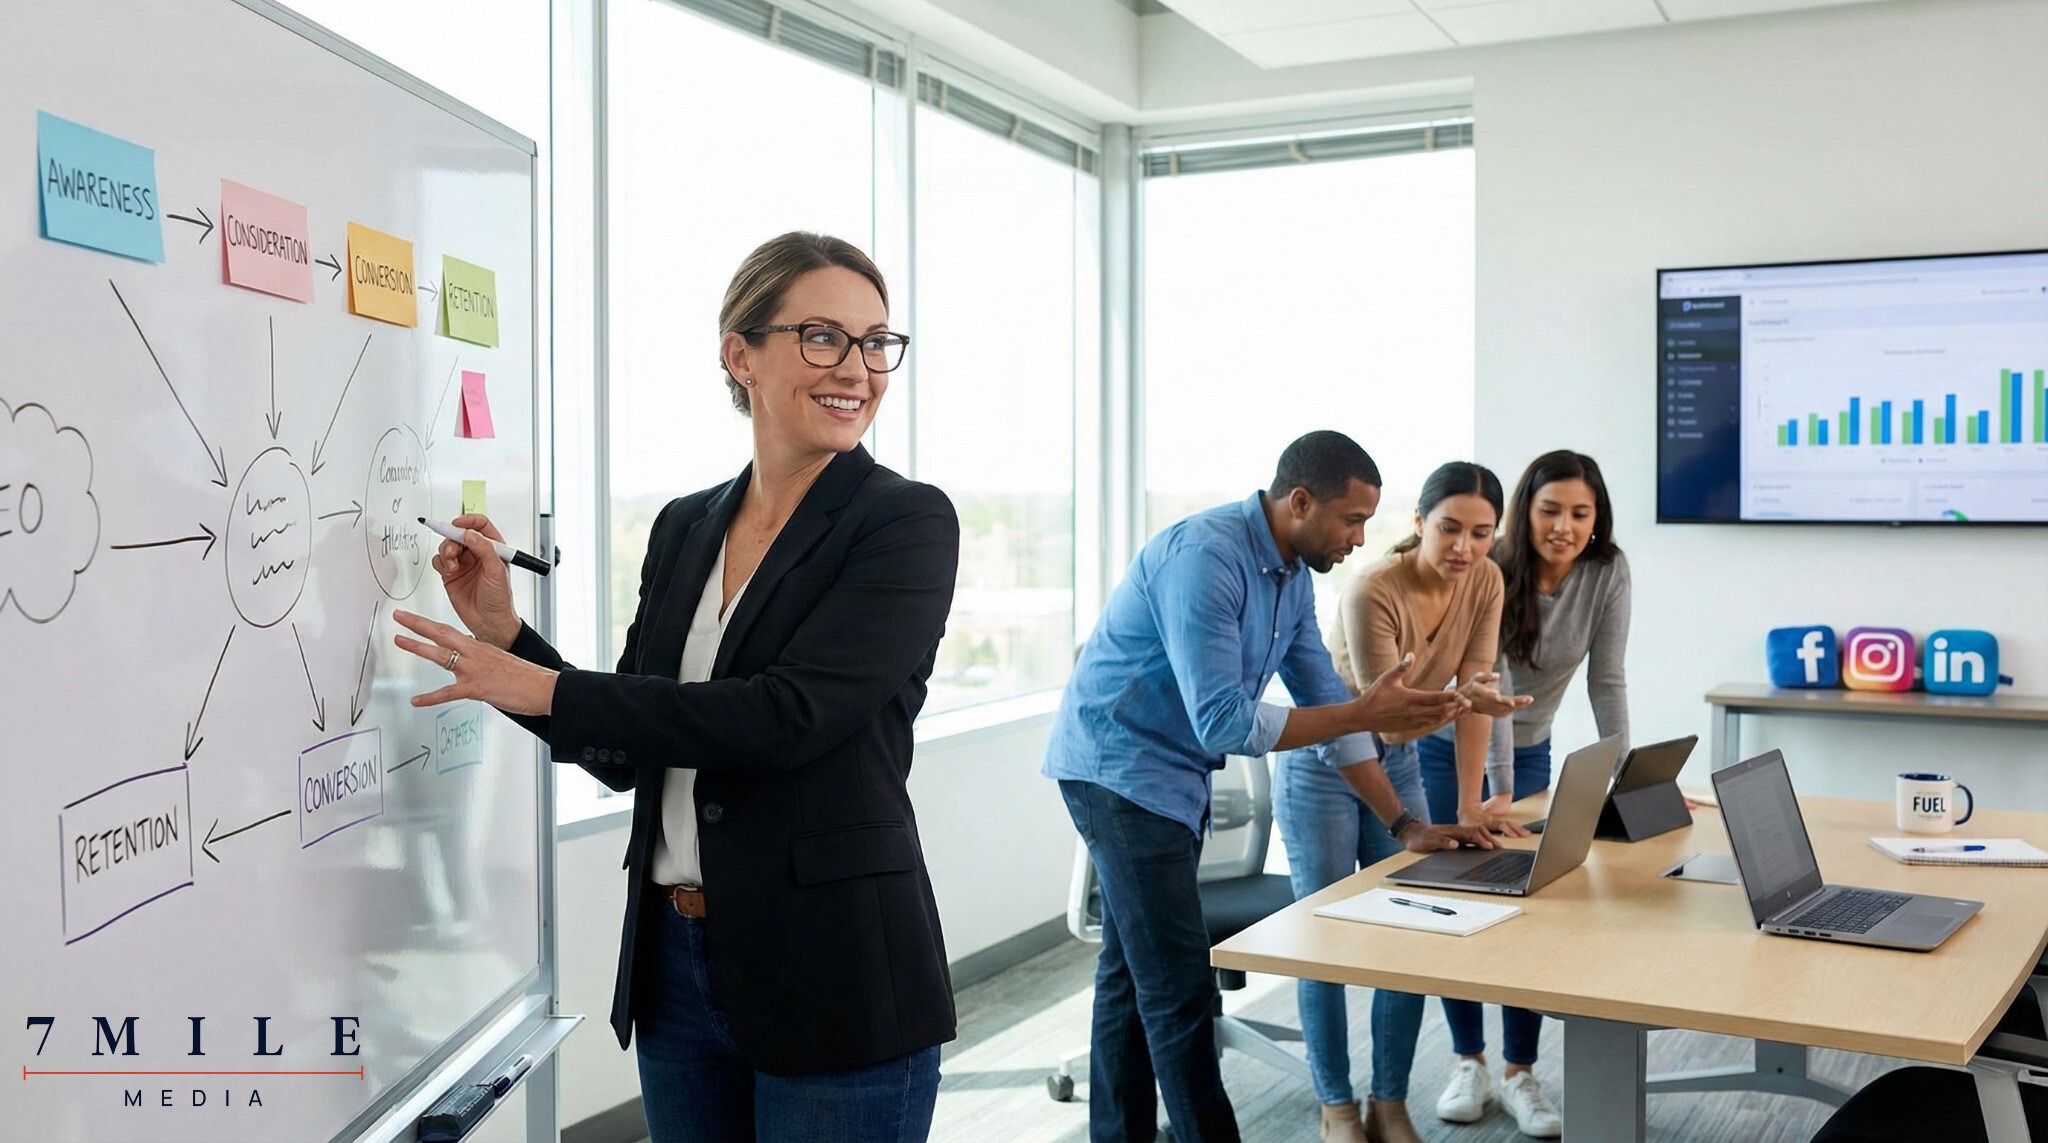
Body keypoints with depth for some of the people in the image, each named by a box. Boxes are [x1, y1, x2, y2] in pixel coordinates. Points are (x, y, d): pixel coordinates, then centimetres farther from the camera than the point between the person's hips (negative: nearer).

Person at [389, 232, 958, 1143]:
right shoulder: (683, 528, 8)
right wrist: (503, 632, -1)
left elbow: (787, 716, -21)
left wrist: (548, 691, -16)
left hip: (835, 981, -5)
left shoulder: (907, 522, -9)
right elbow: (628, 753, 11)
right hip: (675, 966, 6)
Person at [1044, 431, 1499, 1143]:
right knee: (1181, 989, -8)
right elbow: (1223, 724, -30)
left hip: (1175, 776, 10)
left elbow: (1326, 700, 9)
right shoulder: (1205, 557, -25)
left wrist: (1404, 825, 5)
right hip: (1118, 768, -9)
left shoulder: (1292, 575, 5)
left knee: (1134, 974, 16)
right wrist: (1365, 715, -28)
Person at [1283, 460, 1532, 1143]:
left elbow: (1477, 690, -10)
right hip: (1325, 766, -5)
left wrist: (1469, 806, -12)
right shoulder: (1372, 592, -28)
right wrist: (1462, 702, -47)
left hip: (1398, 764, 6)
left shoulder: (1484, 581, -10)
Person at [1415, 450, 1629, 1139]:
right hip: (1448, 749, -2)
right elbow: (1492, 689, -29)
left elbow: (1606, 681, -13)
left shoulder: (1607, 572, -15)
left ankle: (1519, 1074, 8)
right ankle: (1469, 1063, 16)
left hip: (1530, 753, 2)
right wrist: (1501, 796, -34)